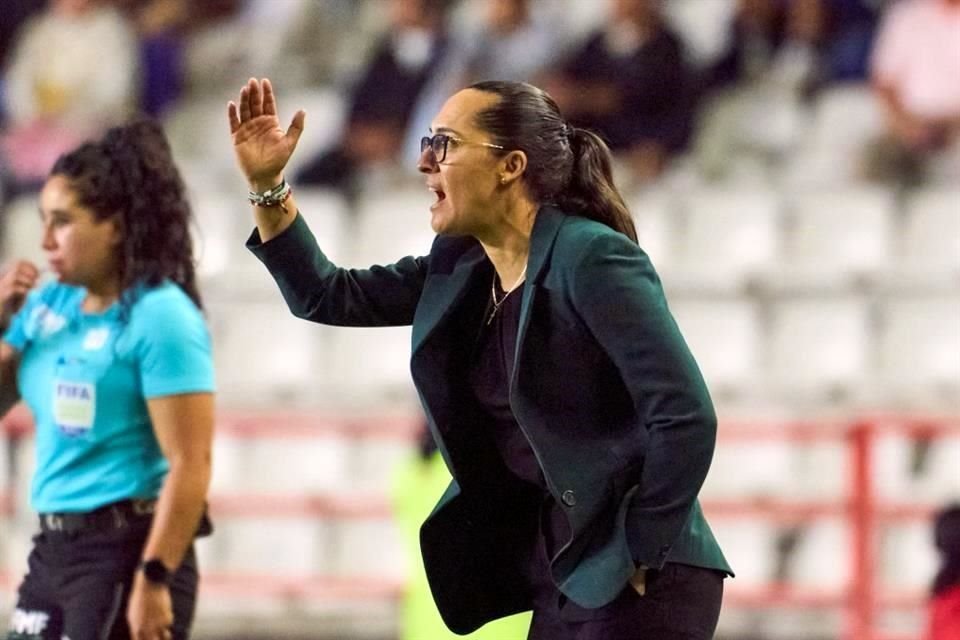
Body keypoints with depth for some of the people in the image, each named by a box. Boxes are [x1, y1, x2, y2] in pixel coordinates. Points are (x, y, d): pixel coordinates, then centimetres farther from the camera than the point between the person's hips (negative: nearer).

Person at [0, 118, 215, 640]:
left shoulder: (160, 318, -13)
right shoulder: (49, 304, 10)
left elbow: (190, 464, -18)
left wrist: (155, 580, -23)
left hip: (127, 554, -8)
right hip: (53, 549, 8)